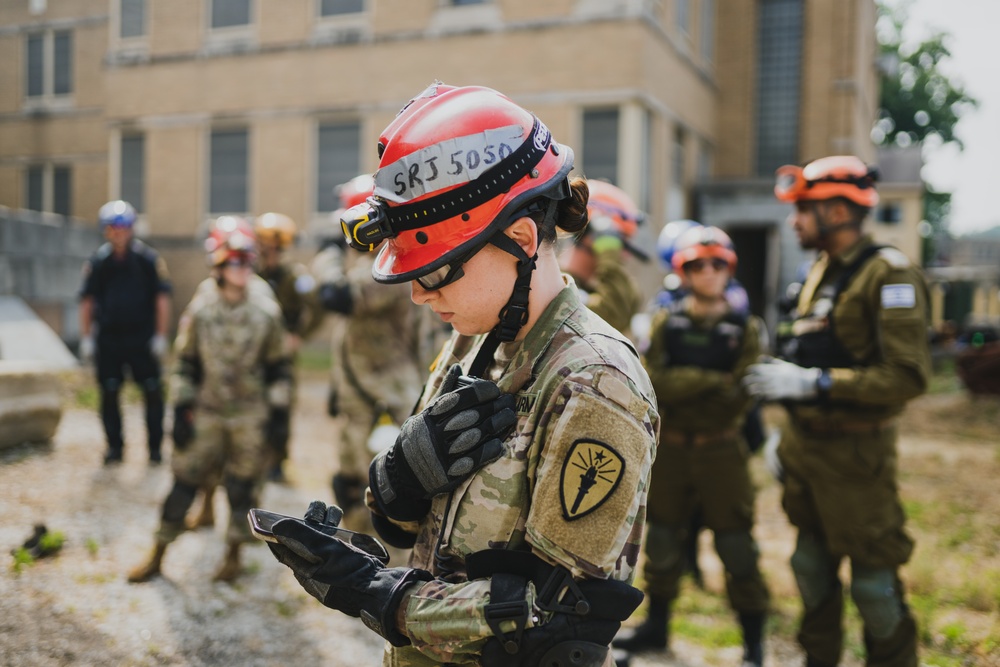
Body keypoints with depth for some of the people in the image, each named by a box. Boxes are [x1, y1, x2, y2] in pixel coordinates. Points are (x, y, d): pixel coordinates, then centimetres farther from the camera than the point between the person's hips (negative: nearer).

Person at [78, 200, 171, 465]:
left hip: (143, 339, -2)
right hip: (107, 339, 2)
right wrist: (86, 339, 4)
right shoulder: (97, 262, 5)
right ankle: (114, 446, 19)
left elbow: (162, 299, -1)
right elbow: (87, 301, 9)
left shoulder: (149, 259, -2)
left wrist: (160, 336, -5)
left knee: (153, 392, -1)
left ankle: (155, 446, 11)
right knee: (109, 393, 6)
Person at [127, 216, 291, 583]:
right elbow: (186, 365, 4)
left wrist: (278, 413, -2)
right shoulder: (200, 313, -3)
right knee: (184, 481, 4)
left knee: (243, 488, 5)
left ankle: (233, 555, 24)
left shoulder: (267, 312, -4)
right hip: (208, 413, 1)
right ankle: (157, 557, 17)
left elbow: (279, 367, 2)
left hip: (250, 416, -1)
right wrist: (181, 411, 0)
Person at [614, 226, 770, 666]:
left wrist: (679, 386, -15)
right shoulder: (665, 322, 2)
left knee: (736, 545, 2)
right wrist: (711, 382, -17)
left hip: (721, 450, -2)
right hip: (669, 447, 2)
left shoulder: (745, 328, -2)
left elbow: (739, 396, -11)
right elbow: (653, 381, -11)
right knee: (662, 539, 14)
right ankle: (657, 625, 31)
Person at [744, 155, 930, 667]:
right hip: (805, 444, 8)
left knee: (873, 577, 4)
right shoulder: (821, 271, 11)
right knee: (811, 562, 19)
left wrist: (814, 381, -25)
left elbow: (909, 376, -23)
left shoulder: (887, 274, -15)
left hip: (853, 450, -8)